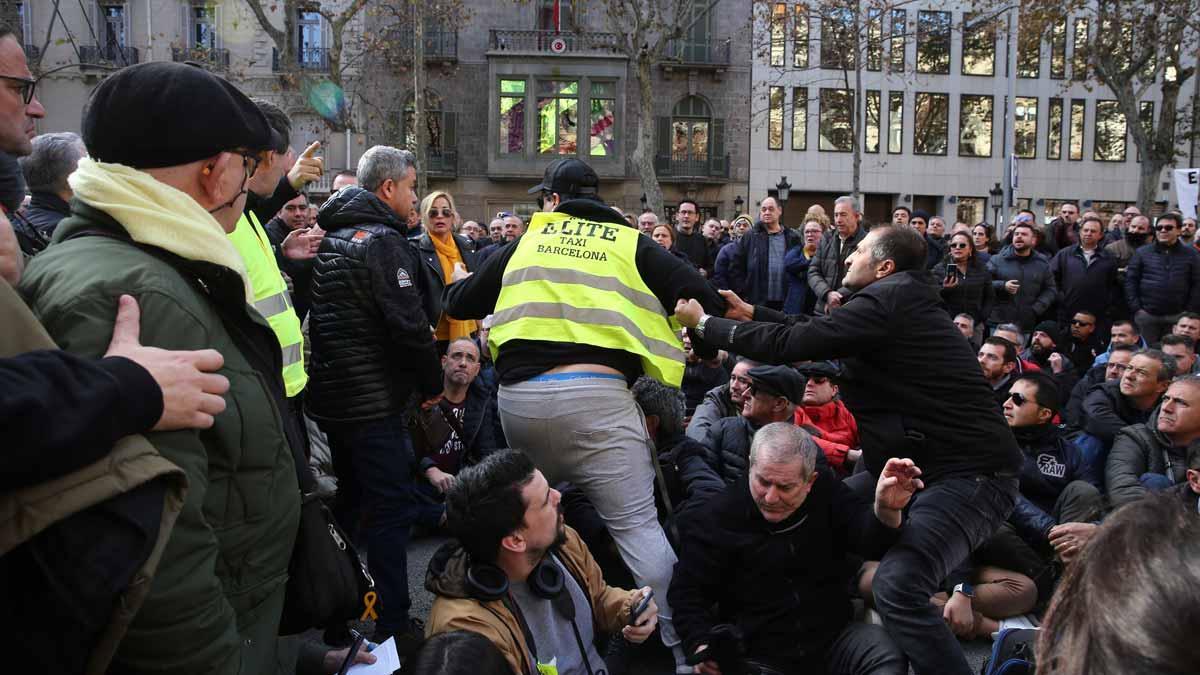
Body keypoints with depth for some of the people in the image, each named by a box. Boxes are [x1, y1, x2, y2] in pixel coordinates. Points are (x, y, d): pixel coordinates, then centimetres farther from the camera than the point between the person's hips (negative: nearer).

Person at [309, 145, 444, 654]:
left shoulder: (327, 239, 12)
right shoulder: (381, 241, -15)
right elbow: (408, 324, -21)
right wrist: (432, 383, -8)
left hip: (329, 395, 9)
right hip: (375, 400, -9)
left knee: (346, 501, 21)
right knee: (391, 508, -1)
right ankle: (392, 627, 6)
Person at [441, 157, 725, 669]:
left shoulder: (524, 243, 20)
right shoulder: (629, 242, 12)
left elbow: (460, 304, 28)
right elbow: (704, 299, 5)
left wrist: (451, 291, 51)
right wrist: (701, 353, 24)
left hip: (517, 395, 4)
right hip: (595, 395, -3)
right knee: (638, 525, -2)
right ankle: (678, 642, -3)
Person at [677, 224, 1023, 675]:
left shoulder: (885, 303, -17)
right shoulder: (900, 303, 15)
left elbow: (789, 346, -18)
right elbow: (816, 334, 23)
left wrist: (704, 323, -6)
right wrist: (752, 313, 23)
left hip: (973, 474, -11)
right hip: (932, 465, 11)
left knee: (897, 586, -27)